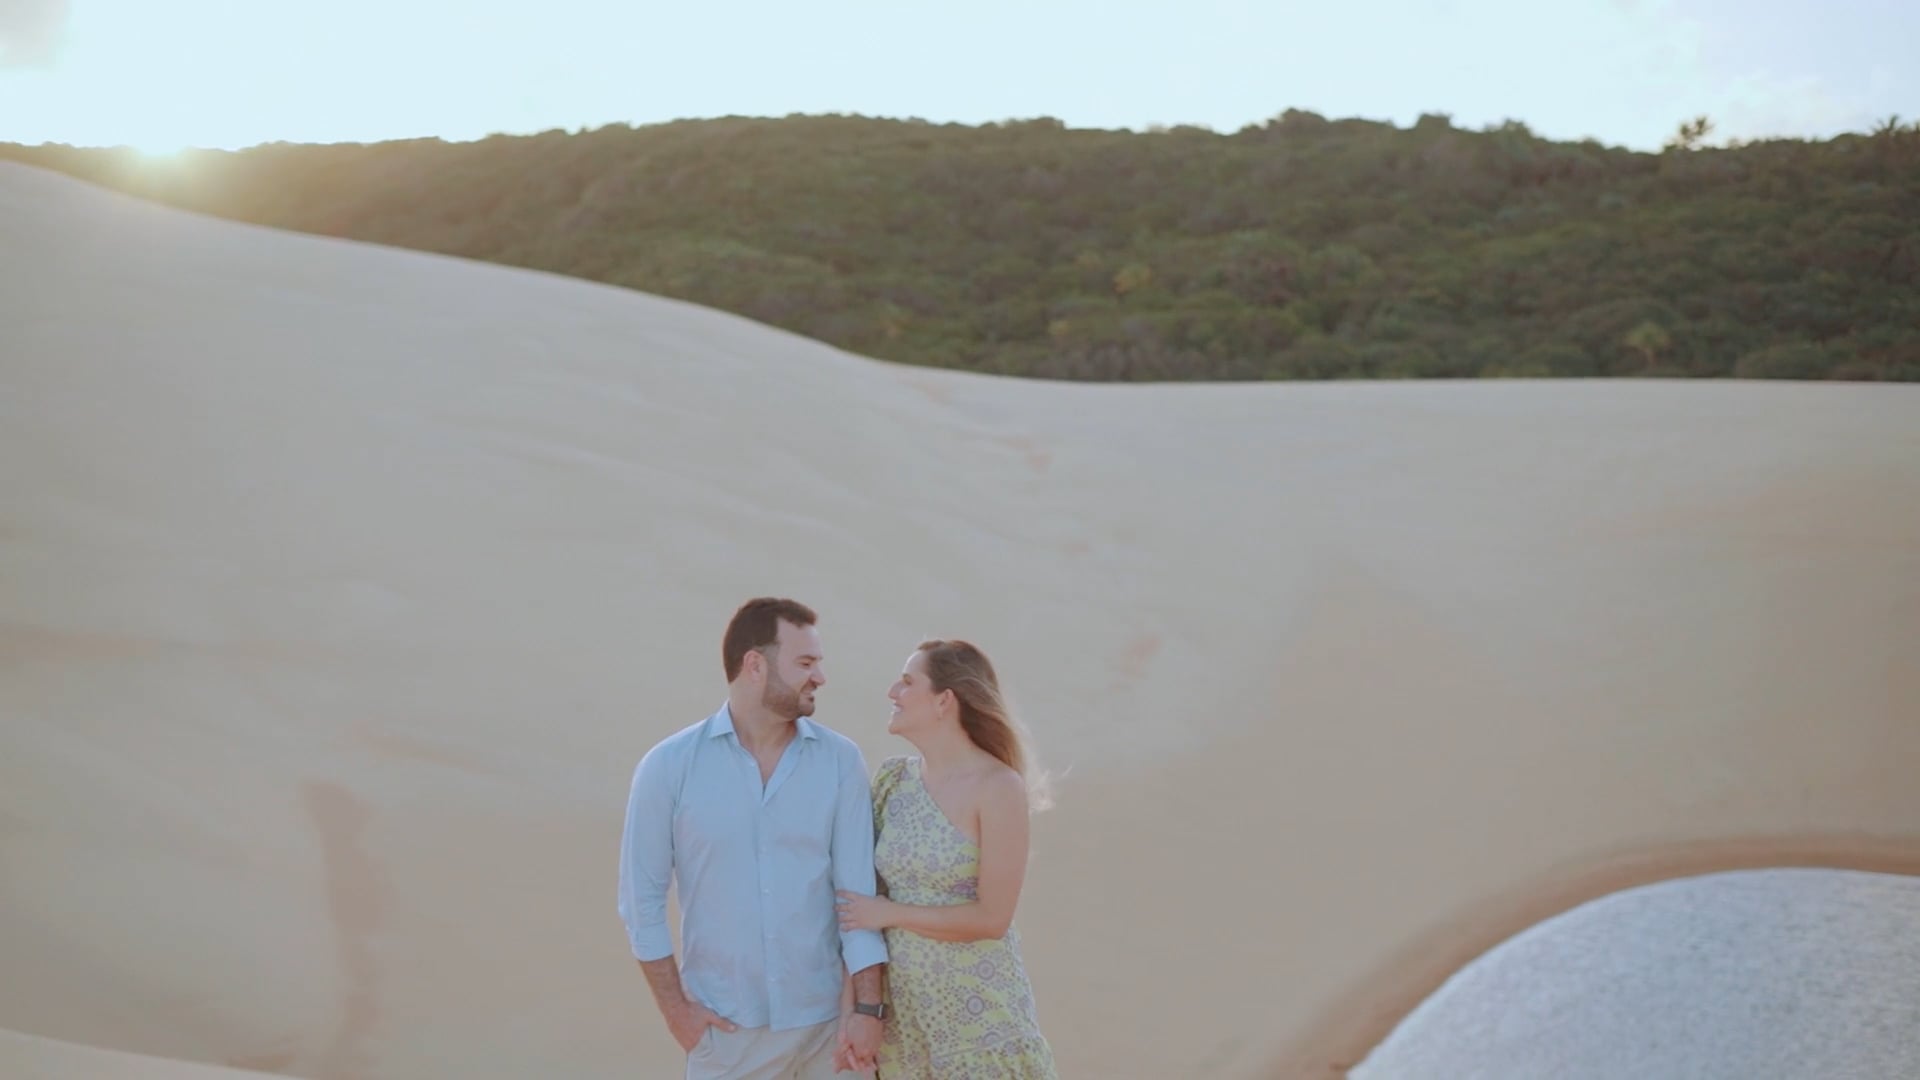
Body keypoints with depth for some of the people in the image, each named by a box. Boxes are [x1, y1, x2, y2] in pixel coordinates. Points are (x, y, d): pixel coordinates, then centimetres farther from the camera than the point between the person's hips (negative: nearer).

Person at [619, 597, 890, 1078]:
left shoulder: (841, 761, -4)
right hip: (725, 1027, -1)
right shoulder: (669, 765, -5)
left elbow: (859, 888, -5)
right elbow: (643, 896, -1)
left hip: (827, 1018, 1)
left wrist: (866, 1007, -10)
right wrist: (676, 1009, -4)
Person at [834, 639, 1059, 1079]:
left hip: (976, 1000, -5)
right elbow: (866, 888, 10)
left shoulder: (998, 788, -14)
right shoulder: (894, 777, 3)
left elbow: (992, 918, -16)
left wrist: (889, 914, -12)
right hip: (902, 999, 5)